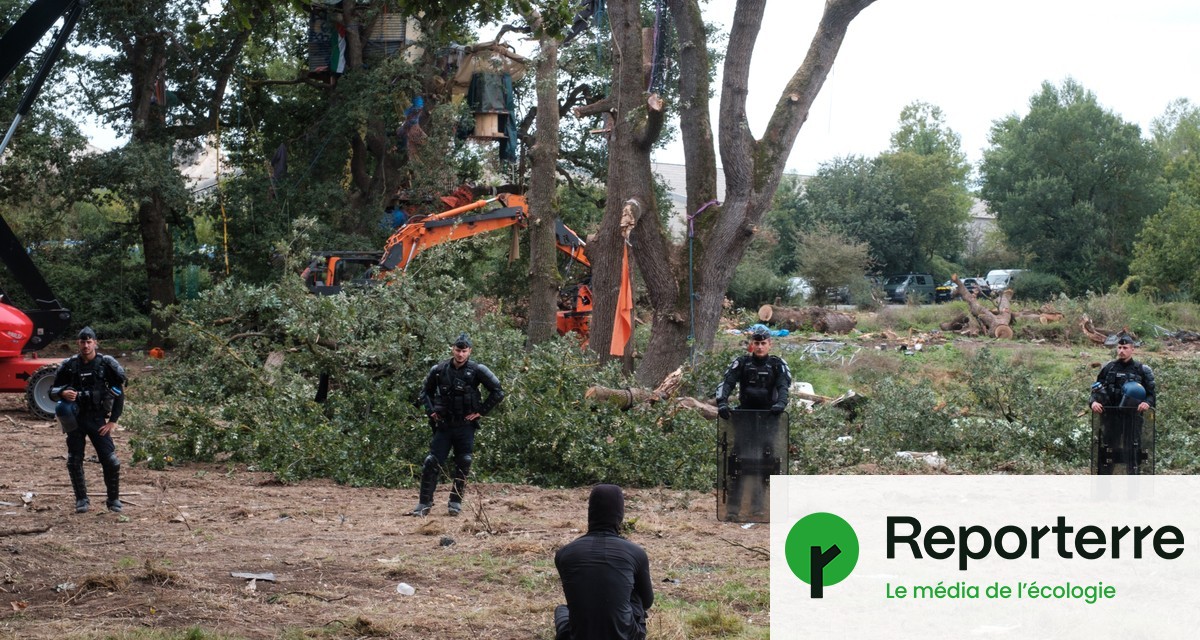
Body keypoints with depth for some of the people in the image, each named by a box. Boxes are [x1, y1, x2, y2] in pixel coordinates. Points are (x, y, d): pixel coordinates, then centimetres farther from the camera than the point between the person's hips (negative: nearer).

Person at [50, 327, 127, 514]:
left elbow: (119, 394, 0)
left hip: (97, 419, -2)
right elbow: (53, 391, 6)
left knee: (110, 461, -7)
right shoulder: (68, 365, 1)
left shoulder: (106, 364, -4)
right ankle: (81, 500, 15)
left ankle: (114, 500, 9)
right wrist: (63, 393, -18)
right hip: (75, 420, 2)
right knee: (74, 461, 1)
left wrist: (113, 421, -5)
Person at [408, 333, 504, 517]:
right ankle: (424, 504, 2)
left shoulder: (477, 370, -7)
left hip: (465, 426, -2)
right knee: (432, 463, -4)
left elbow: (498, 392, -3)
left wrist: (481, 411, -6)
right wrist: (430, 411, 3)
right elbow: (426, 391, 16)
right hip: (443, 425, 2)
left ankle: (456, 503, 12)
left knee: (462, 465, 0)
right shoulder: (439, 370, 0)